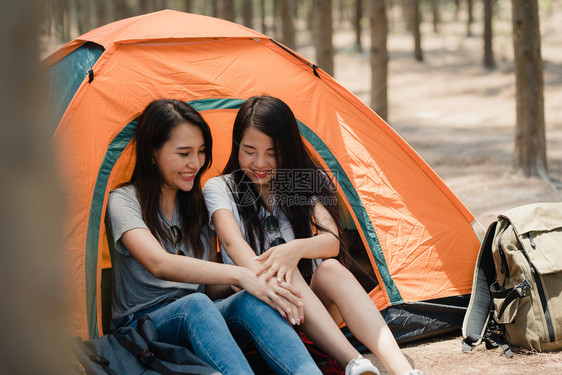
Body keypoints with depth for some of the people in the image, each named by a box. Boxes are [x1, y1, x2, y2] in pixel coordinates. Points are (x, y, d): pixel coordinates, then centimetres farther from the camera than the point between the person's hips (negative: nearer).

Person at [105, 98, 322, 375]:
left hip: (195, 321, 5)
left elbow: (210, 288, 13)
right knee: (194, 305, -38)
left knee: (252, 302, -29)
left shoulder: (198, 204, 13)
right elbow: (159, 264, -27)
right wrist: (239, 275, -36)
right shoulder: (124, 201, -8)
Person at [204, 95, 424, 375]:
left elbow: (332, 241, -12)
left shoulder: (308, 183, 5)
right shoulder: (219, 189, -2)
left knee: (331, 269, -31)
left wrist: (297, 248, -36)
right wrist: (268, 280, -43)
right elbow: (233, 242, -22)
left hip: (313, 298, 2)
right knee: (285, 271, -33)